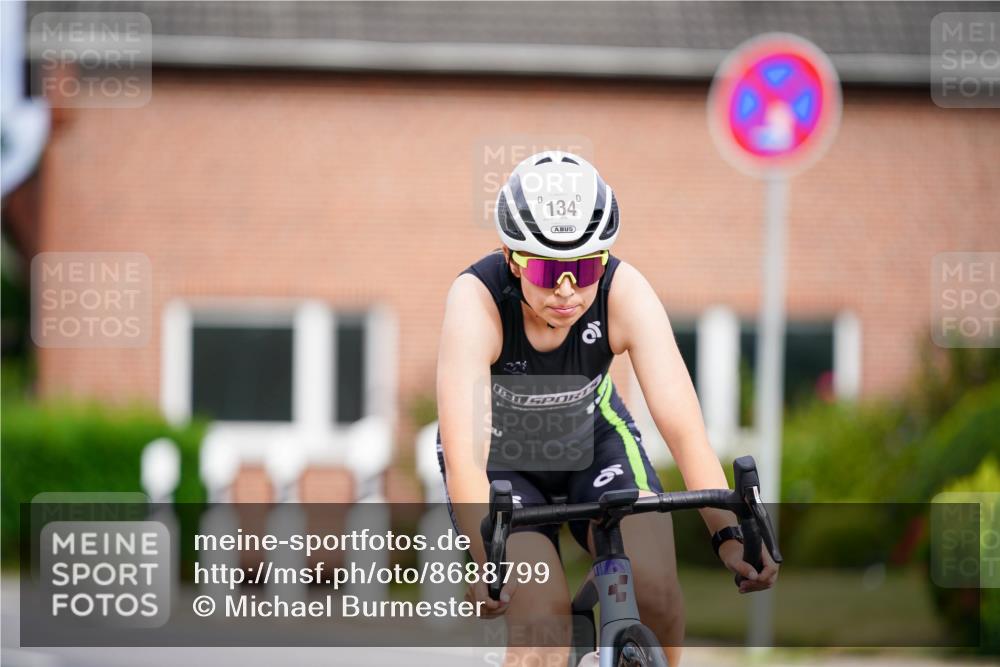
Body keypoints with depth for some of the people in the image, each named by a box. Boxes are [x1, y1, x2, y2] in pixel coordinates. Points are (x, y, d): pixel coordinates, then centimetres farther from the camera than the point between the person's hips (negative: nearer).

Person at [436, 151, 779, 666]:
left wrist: (727, 532, -47)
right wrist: (486, 561, -56)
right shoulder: (477, 301, -34)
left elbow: (682, 425, -33)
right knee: (542, 622, -23)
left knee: (655, 592, -20)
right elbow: (463, 454, -42)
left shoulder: (625, 292, -28)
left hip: (592, 439, 2)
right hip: (501, 457, -2)